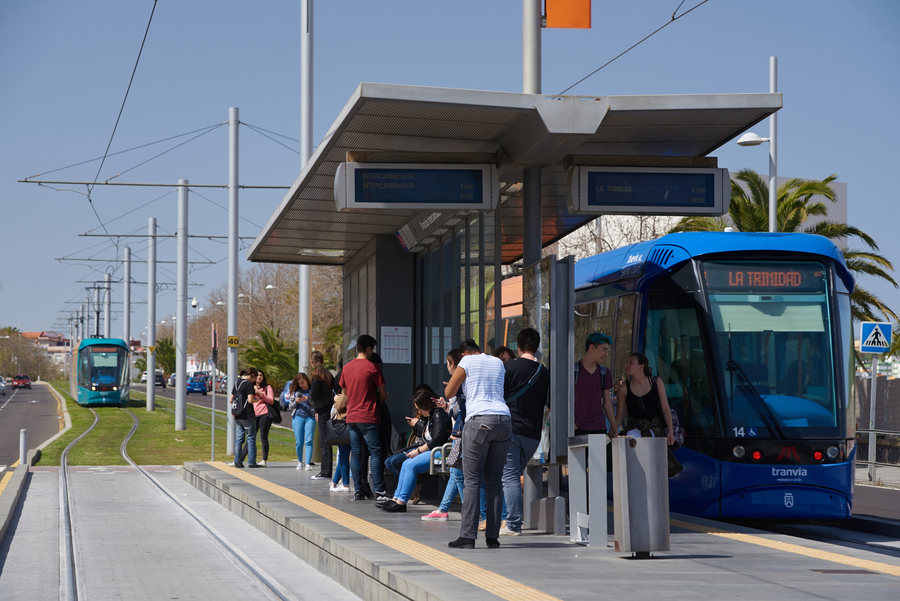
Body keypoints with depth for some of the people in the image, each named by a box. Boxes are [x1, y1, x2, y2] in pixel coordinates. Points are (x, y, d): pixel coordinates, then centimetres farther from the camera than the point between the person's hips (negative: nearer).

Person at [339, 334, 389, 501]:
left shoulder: (347, 367, 9)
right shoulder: (371, 367, -8)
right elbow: (383, 394, -4)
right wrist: (380, 397, 18)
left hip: (351, 417, 6)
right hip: (368, 417, -6)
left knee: (355, 453, 6)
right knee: (375, 451, -3)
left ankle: (359, 491, 5)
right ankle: (378, 491, -7)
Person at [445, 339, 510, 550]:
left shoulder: (467, 362, 4)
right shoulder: (498, 363, 20)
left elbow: (448, 393, 6)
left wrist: (460, 383, 27)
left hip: (479, 420, -5)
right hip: (503, 420, 5)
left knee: (472, 480, -4)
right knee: (494, 481, 8)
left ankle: (467, 536, -9)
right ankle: (493, 536, 5)